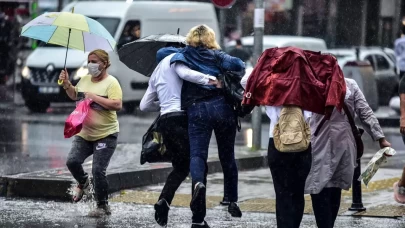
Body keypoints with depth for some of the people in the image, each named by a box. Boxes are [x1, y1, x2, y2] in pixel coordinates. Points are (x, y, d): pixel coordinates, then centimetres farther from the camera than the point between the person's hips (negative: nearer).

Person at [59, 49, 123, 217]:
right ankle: (83, 183, 25)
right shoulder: (85, 80, 9)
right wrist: (66, 83, 8)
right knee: (72, 161, -7)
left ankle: (103, 206, 7)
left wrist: (94, 97, -23)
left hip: (105, 134, -6)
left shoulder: (111, 82, -12)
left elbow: (117, 105, -24)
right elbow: (74, 95, 26)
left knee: (98, 171, -8)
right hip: (84, 133, 6)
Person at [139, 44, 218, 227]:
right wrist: (209, 80, -18)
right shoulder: (174, 58, 6)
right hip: (181, 117, -7)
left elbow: (144, 105, 27)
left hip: (165, 121, 7)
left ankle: (163, 201, -4)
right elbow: (185, 73, -17)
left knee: (180, 167, 15)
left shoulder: (156, 74, 27)